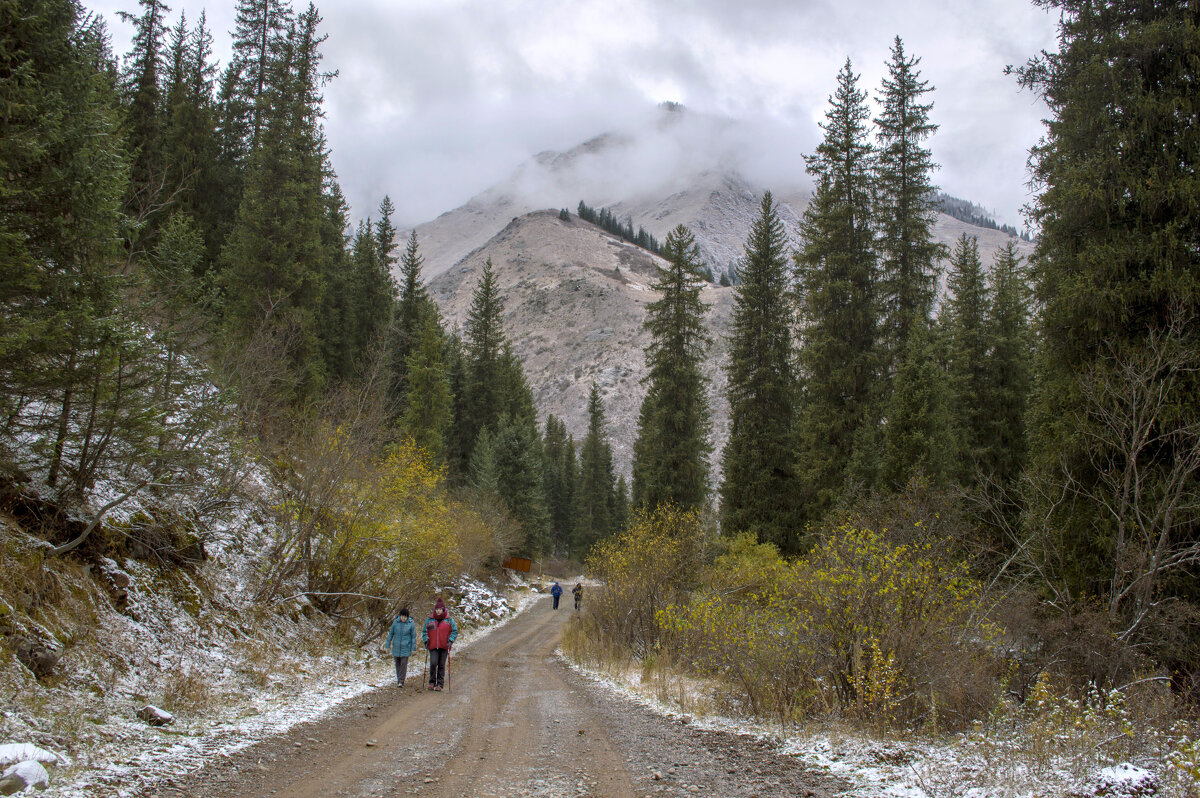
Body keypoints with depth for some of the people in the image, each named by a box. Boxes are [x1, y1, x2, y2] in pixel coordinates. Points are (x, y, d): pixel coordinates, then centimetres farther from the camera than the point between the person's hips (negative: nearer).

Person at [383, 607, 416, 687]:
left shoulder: (411, 623, -7)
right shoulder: (396, 622, -3)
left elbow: (413, 636, 0)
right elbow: (390, 634, 7)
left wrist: (413, 648, -1)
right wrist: (387, 645, 7)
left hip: (406, 647, -2)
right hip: (396, 647, 3)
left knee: (404, 664, -8)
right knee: (398, 664, 11)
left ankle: (401, 681, -4)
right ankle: (398, 680, 25)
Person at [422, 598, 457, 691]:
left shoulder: (449, 620, 2)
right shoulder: (430, 620, 6)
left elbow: (455, 631, 5)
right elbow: (424, 631, 14)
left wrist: (451, 640, -8)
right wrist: (426, 641, 1)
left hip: (444, 646, 0)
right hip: (433, 646, 0)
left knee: (441, 665, 2)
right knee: (433, 663, -12)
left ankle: (440, 684, 9)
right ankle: (432, 682, 4)